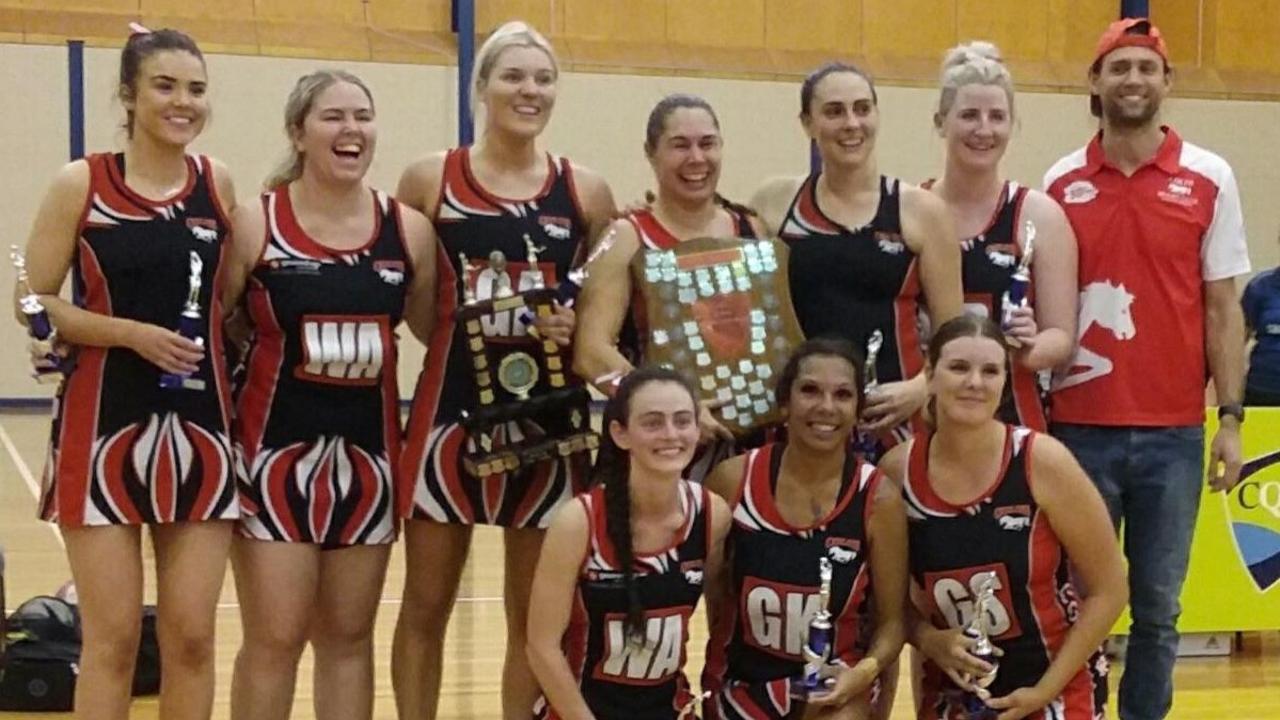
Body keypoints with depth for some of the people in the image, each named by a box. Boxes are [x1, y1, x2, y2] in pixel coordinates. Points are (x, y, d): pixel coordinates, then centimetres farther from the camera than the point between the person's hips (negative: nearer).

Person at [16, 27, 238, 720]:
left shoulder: (217, 183, 5)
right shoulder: (80, 184, -4)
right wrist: (132, 333, -16)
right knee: (112, 637, 0)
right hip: (105, 424, -3)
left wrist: (221, 351, -1)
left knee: (191, 636, 5)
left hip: (200, 425, 3)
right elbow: (34, 303, -5)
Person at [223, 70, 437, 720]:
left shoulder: (409, 231, 3)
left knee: (348, 637, 12)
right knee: (274, 639, -2)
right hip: (278, 450, -3)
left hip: (368, 453, 3)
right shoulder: (255, 226, -6)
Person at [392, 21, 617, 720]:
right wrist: (442, 332, -10)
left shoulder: (586, 192, 5)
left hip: (550, 415, 1)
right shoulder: (429, 179, 0)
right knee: (425, 605, 6)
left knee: (535, 614, 8)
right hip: (451, 408, -1)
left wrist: (580, 328, -8)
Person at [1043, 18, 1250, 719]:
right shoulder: (1061, 183, 5)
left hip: (1173, 429, 0)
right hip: (1078, 425, 1)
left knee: (1157, 604, 6)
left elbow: (1222, 308, 4)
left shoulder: (1209, 180, 3)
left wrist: (1230, 418, -2)